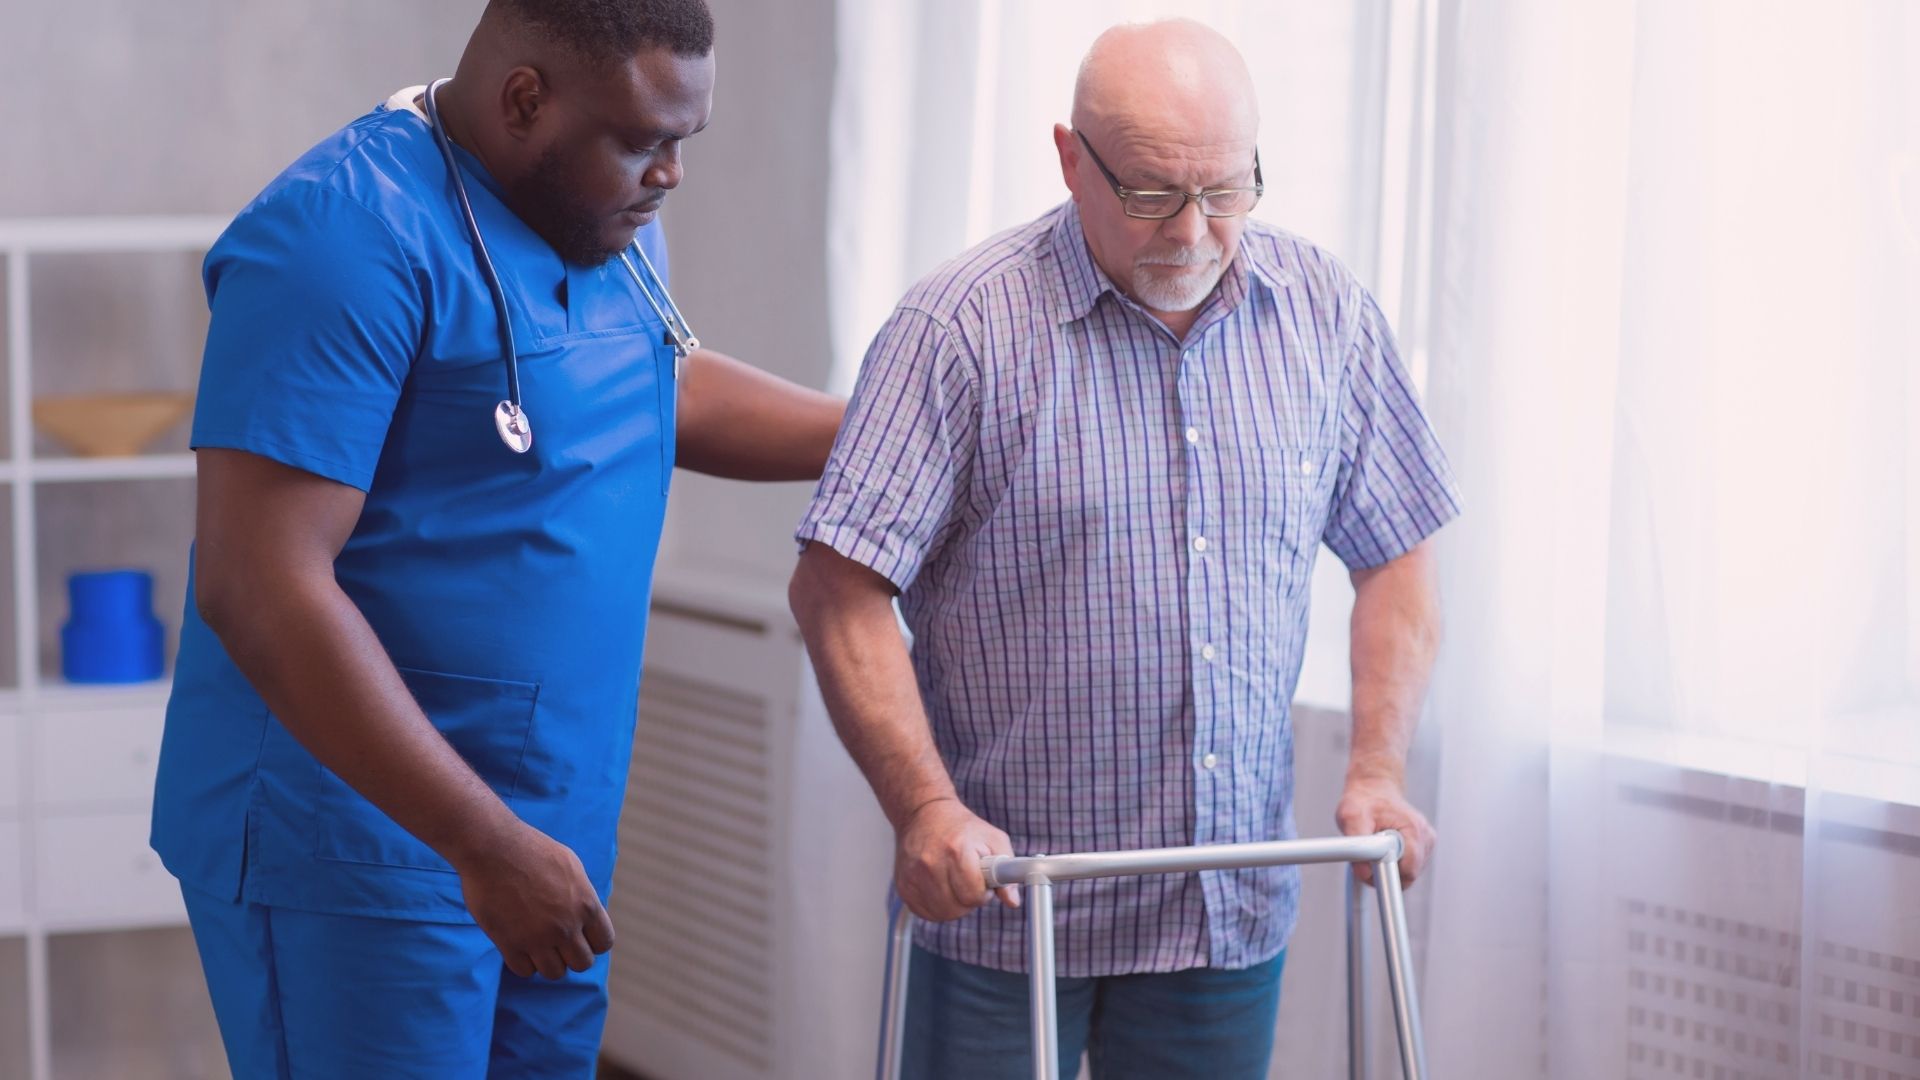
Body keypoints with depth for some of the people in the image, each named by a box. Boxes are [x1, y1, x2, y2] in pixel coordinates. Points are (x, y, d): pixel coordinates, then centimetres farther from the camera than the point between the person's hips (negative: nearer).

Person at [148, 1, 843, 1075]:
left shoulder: (610, 225, 8)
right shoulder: (351, 232, -19)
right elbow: (260, 590, -24)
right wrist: (490, 846, -24)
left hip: (549, 830, 8)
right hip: (357, 847, -8)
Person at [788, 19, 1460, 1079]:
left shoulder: (1326, 313, 2)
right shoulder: (961, 327, -12)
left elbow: (1393, 556, 11)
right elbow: (839, 591, -13)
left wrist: (1377, 771, -1)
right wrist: (924, 805, -22)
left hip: (1232, 905, 4)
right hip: (1003, 895, -4)